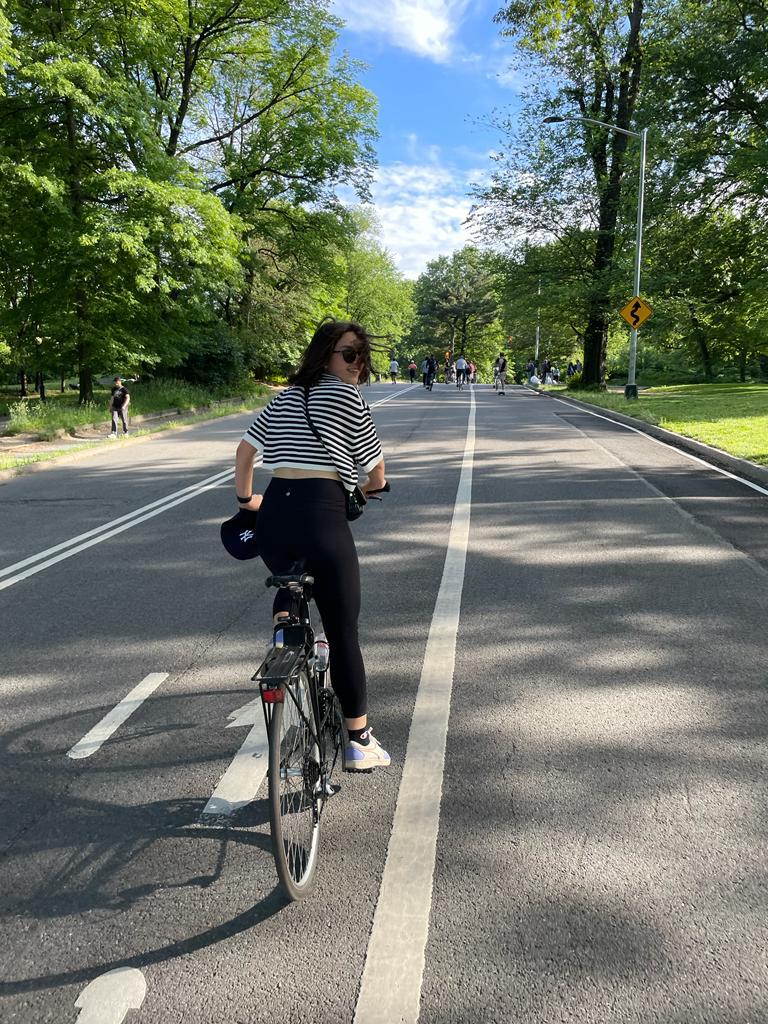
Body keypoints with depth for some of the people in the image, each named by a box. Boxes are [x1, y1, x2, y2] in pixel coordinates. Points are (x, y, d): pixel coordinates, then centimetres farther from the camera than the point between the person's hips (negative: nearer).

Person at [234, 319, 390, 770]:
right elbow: (377, 475, 5)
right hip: (323, 512, -5)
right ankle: (359, 741, 14)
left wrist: (246, 499, 35)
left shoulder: (285, 397, 19)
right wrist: (363, 492, 27)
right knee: (344, 633, 6)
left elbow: (245, 450, 23)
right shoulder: (350, 400, 2)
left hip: (274, 511, 6)